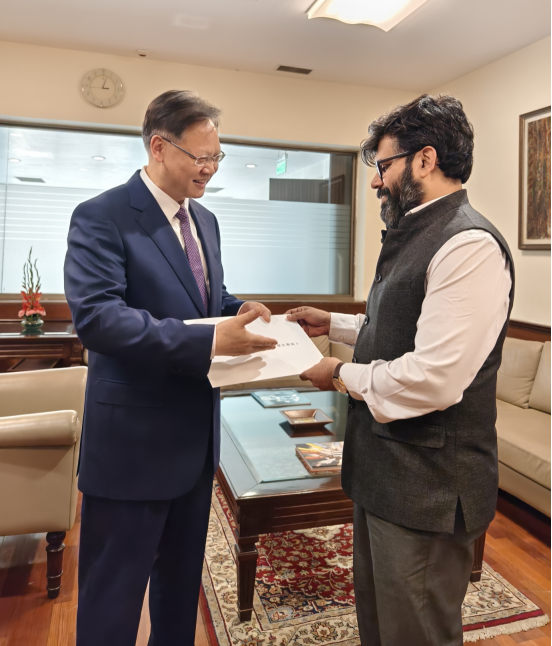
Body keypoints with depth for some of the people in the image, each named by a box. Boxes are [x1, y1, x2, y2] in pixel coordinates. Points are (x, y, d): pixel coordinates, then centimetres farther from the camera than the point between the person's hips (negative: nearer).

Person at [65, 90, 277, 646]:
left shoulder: (205, 220, 10)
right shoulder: (101, 217, -14)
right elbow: (95, 315, -26)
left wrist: (238, 311, -3)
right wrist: (208, 340, -33)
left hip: (195, 430, 8)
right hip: (132, 439, -7)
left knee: (183, 575, 25)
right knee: (114, 593, 12)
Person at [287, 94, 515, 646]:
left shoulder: (468, 245, -22)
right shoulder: (414, 237, 12)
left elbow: (434, 379, -28)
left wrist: (343, 377, -15)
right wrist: (334, 325, 12)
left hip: (426, 488, -9)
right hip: (382, 470, 10)